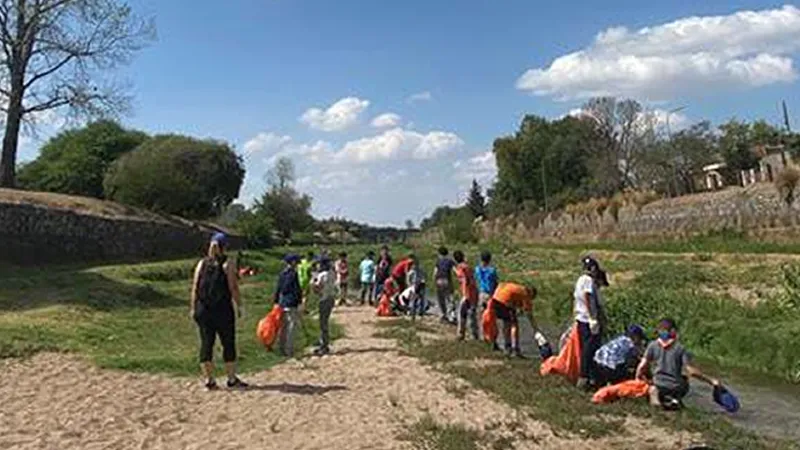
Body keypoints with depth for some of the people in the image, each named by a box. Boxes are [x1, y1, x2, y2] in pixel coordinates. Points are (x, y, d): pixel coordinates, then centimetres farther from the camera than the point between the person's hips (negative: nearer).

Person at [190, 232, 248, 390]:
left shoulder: (201, 264, 7)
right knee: (228, 343, 4)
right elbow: (233, 288, -9)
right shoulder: (228, 264, -5)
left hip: (203, 310, 4)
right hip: (223, 310, -4)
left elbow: (194, 288, 6)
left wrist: (193, 308, 10)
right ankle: (232, 379, 10)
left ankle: (209, 379, 10)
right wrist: (240, 306, -2)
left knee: (206, 343, 7)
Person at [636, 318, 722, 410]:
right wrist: (710, 380, -4)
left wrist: (638, 377, 14)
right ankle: (675, 399, 2)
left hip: (659, 386, 1)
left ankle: (656, 394, -3)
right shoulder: (680, 348, -10)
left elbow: (642, 366, -5)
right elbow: (691, 371, -14)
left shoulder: (653, 346, -4)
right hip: (676, 388, -1)